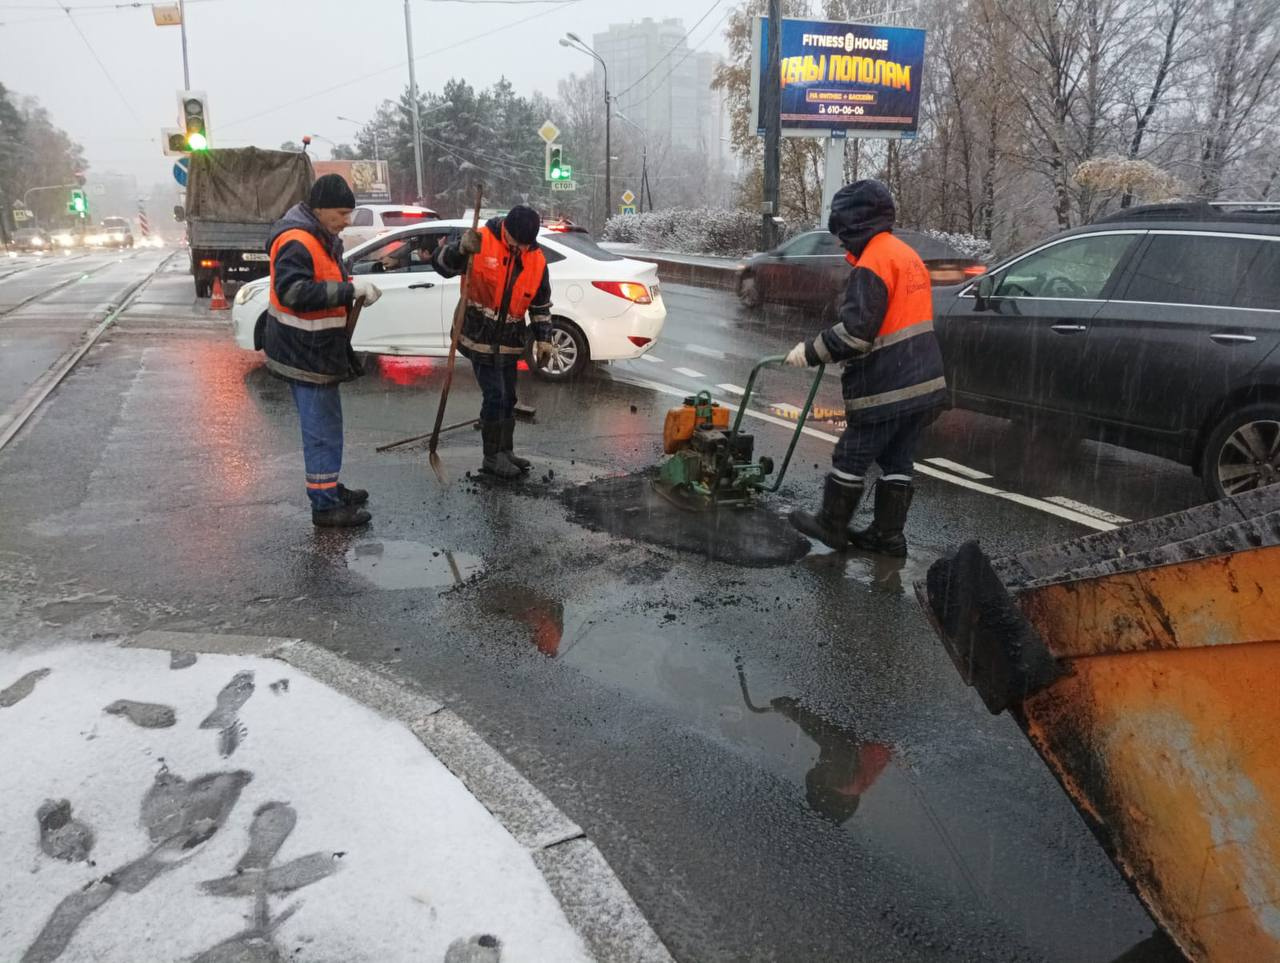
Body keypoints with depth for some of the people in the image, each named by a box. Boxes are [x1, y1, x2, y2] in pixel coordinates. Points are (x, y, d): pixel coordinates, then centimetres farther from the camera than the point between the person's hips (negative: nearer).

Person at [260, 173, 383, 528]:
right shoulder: (296, 242, -21)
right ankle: (325, 505, 1)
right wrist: (350, 289, -31)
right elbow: (293, 291, -32)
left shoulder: (321, 237, 13)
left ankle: (330, 487, 34)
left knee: (326, 423, 20)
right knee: (321, 429, -6)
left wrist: (355, 287, 1)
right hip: (304, 353, -11)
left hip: (318, 350, 11)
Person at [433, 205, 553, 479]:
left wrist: (543, 338, 7)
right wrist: (461, 249, -36)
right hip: (480, 337, -5)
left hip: (509, 341, 5)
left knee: (508, 398, 13)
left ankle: (505, 452, 27)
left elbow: (541, 304, 10)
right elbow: (442, 264, -16)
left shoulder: (537, 260, 1)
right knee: (494, 396, -7)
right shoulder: (482, 242, -13)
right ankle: (492, 457, 6)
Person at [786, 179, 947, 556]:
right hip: (923, 383, 9)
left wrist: (811, 351, -11)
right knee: (897, 461, 14)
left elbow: (855, 331, -23)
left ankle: (831, 525, 18)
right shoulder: (907, 255, 15)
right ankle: (888, 535, 20)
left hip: (888, 388, -9)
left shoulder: (873, 263, -16)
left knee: (852, 455, 5)